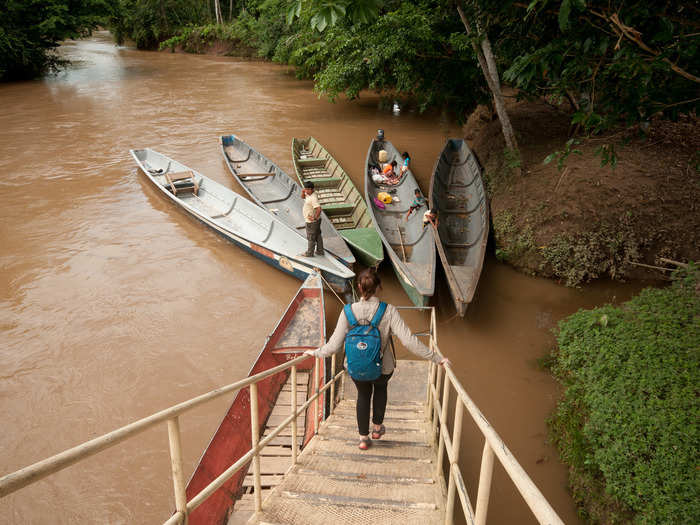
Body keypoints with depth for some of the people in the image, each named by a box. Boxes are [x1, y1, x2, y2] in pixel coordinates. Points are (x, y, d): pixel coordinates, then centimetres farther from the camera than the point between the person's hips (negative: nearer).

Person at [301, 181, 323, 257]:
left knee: (311, 238, 7)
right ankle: (320, 251, 31)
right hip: (316, 221, 10)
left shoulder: (313, 198, -28)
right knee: (318, 236, 18)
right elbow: (303, 197, 20)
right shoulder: (309, 194, 1)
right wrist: (303, 192, -2)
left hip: (312, 222, -9)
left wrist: (315, 218, -28)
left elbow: (319, 209, -37)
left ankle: (310, 253, 22)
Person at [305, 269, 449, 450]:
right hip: (383, 368, 0)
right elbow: (409, 341, -24)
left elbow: (334, 346, -15)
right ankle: (377, 427, 47)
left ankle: (363, 438, 38)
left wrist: (315, 353, 4)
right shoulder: (389, 311, -21)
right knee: (380, 387, 35)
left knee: (363, 394, 30)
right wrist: (437, 358, -15)